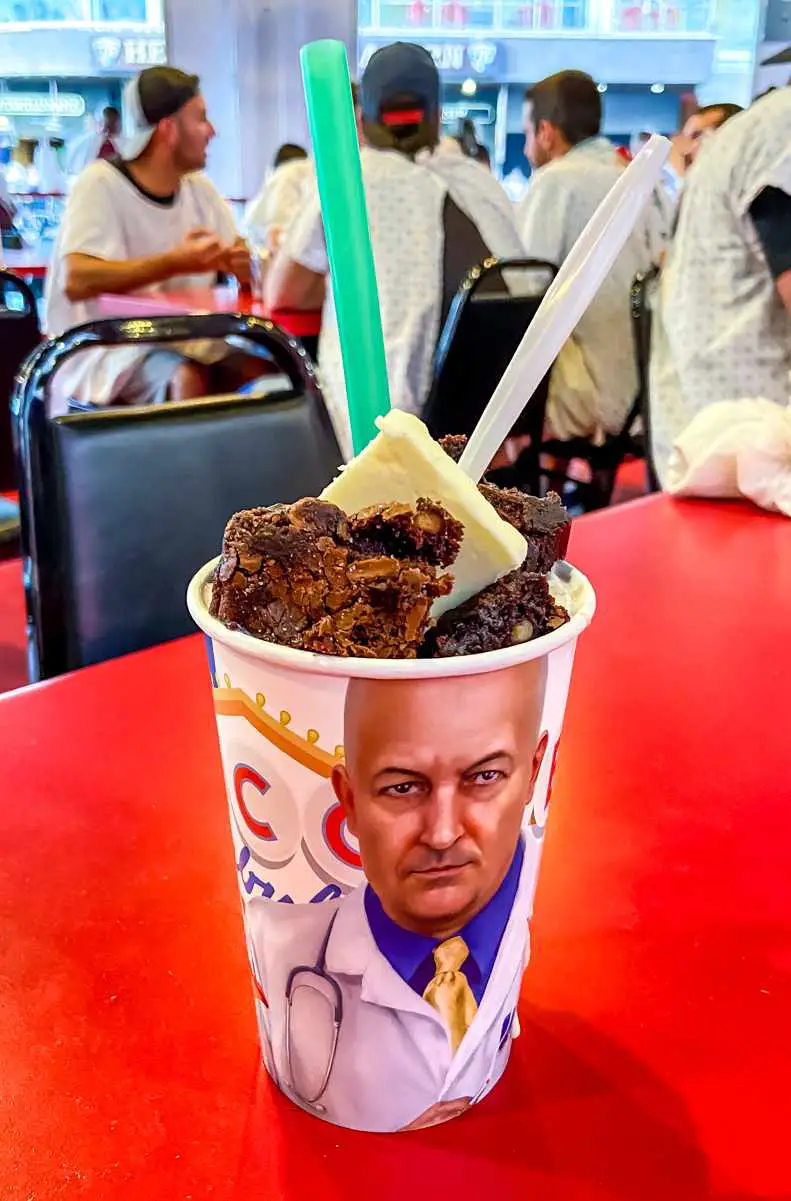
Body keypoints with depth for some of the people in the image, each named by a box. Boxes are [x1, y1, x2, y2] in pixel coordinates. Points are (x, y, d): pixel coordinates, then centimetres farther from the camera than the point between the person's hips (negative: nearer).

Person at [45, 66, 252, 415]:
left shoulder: (200, 189, 8)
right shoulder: (101, 184, -12)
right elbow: (75, 281, -26)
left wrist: (242, 260, -17)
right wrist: (176, 263, -31)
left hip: (179, 340, 6)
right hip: (103, 348, -6)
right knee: (189, 378, -32)